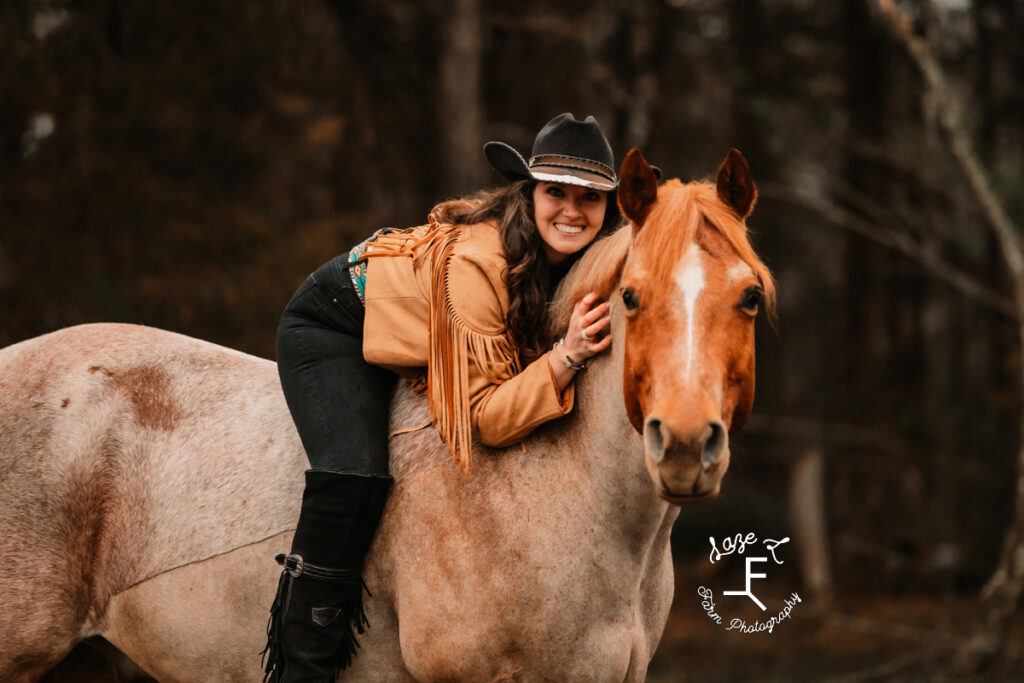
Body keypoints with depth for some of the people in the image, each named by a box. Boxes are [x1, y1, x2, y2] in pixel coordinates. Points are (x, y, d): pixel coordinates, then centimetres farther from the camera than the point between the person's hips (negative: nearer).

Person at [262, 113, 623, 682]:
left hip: (411, 341, 8)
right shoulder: (475, 261, -38)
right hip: (330, 329, -8)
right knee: (356, 472, -28)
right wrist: (567, 356, -46)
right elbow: (486, 418, -35)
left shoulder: (587, 266, -16)